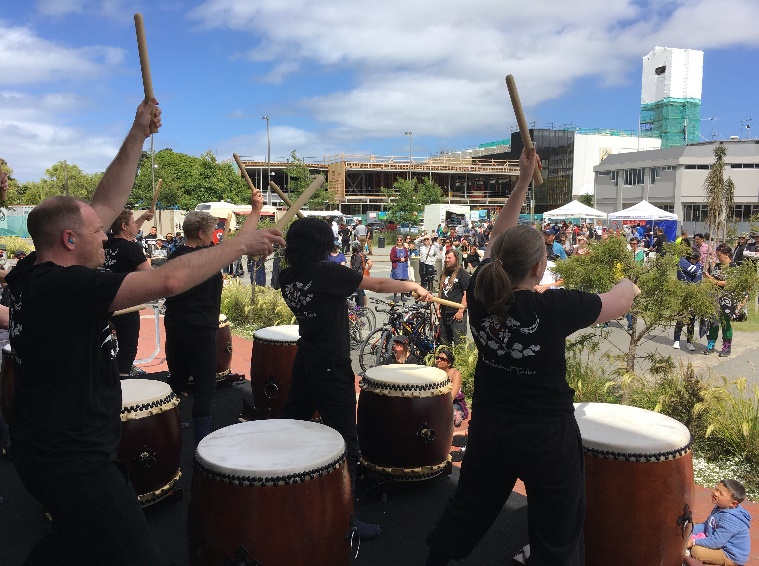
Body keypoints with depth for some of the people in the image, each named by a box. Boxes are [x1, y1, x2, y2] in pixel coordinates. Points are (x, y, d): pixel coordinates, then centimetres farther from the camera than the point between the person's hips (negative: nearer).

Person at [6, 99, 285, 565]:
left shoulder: (36, 273, 3)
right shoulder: (65, 286, -25)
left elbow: (106, 203, 6)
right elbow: (169, 281, -30)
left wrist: (138, 135, 5)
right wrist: (241, 243, -18)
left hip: (55, 451, 10)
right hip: (74, 464, -10)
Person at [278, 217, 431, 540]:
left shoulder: (287, 277, 2)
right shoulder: (328, 273, -16)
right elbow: (378, 285, -9)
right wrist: (414, 287, 4)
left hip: (305, 362, 8)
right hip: (331, 368, -8)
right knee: (345, 443, -1)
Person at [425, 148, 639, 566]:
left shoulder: (480, 294, -12)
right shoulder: (555, 308, -24)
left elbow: (497, 239, 5)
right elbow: (622, 302, -7)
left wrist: (523, 180, 6)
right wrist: (627, 284, 16)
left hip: (489, 429, 5)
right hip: (547, 437, -5)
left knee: (467, 510, 26)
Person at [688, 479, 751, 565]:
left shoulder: (731, 520, -31)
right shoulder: (720, 508, 0)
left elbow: (715, 542, -29)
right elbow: (706, 525, 10)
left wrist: (694, 542, -22)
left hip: (731, 556, -10)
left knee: (696, 551, -25)